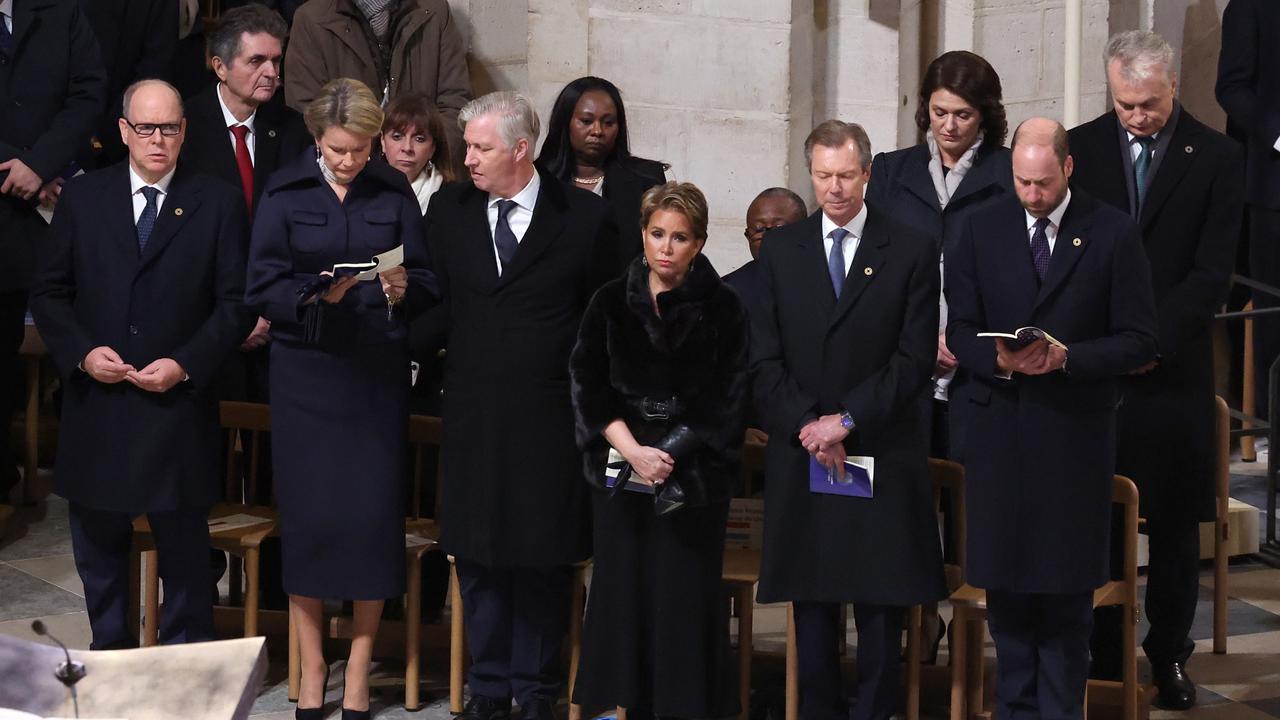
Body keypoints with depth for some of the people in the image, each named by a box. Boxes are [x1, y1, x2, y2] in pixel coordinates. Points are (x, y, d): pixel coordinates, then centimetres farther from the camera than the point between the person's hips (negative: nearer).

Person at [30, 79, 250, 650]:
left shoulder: (217, 204, 1)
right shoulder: (83, 197, 5)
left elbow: (235, 302, -1)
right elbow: (49, 292, 7)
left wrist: (185, 365, -12)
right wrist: (81, 352, -9)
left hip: (178, 405, -2)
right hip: (95, 405, 2)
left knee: (183, 548, 4)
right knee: (98, 543, 11)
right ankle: (109, 660, 25)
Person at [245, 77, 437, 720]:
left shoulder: (393, 193, 5)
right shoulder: (284, 193, 0)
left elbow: (428, 282, 5)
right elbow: (262, 288, -6)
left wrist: (404, 288, -17)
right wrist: (320, 294, -22)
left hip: (377, 373, 1)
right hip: (306, 372, -1)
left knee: (373, 516, 0)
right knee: (307, 515, 1)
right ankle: (311, 667, 15)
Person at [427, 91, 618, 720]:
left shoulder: (584, 216, -4)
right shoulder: (448, 209, 4)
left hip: (550, 414, -3)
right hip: (472, 409, 3)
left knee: (543, 555, 7)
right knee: (477, 553, 9)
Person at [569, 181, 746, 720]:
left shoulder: (721, 309, -1)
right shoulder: (611, 302, 5)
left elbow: (725, 403, -3)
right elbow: (589, 386, 0)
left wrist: (667, 456, -12)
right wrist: (633, 452, -13)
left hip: (692, 477, -2)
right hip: (620, 472, 2)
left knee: (685, 594, -3)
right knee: (625, 590, 2)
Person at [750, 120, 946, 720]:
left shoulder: (912, 252, 2)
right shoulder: (780, 250, 9)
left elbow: (914, 359, -5)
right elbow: (765, 361, 5)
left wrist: (847, 420, -12)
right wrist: (806, 426, -9)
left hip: (883, 455, -2)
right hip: (800, 455, 2)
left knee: (881, 600, 1)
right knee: (812, 601, 5)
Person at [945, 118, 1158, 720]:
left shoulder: (1113, 234, -3)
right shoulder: (982, 230, 4)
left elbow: (1138, 341, -3)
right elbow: (960, 332, 5)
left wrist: (1067, 358, -18)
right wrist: (1000, 360, -16)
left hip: (1076, 431, -2)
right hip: (999, 427, 2)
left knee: (1067, 582, 4)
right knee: (1004, 579, 7)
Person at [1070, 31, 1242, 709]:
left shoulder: (1216, 157, -1)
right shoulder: (1081, 148, 4)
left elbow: (1212, 270, -4)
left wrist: (1152, 340, -13)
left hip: (1175, 366, -1)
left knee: (1176, 520, 6)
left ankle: (1170, 653, 16)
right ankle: (1103, 654, 10)